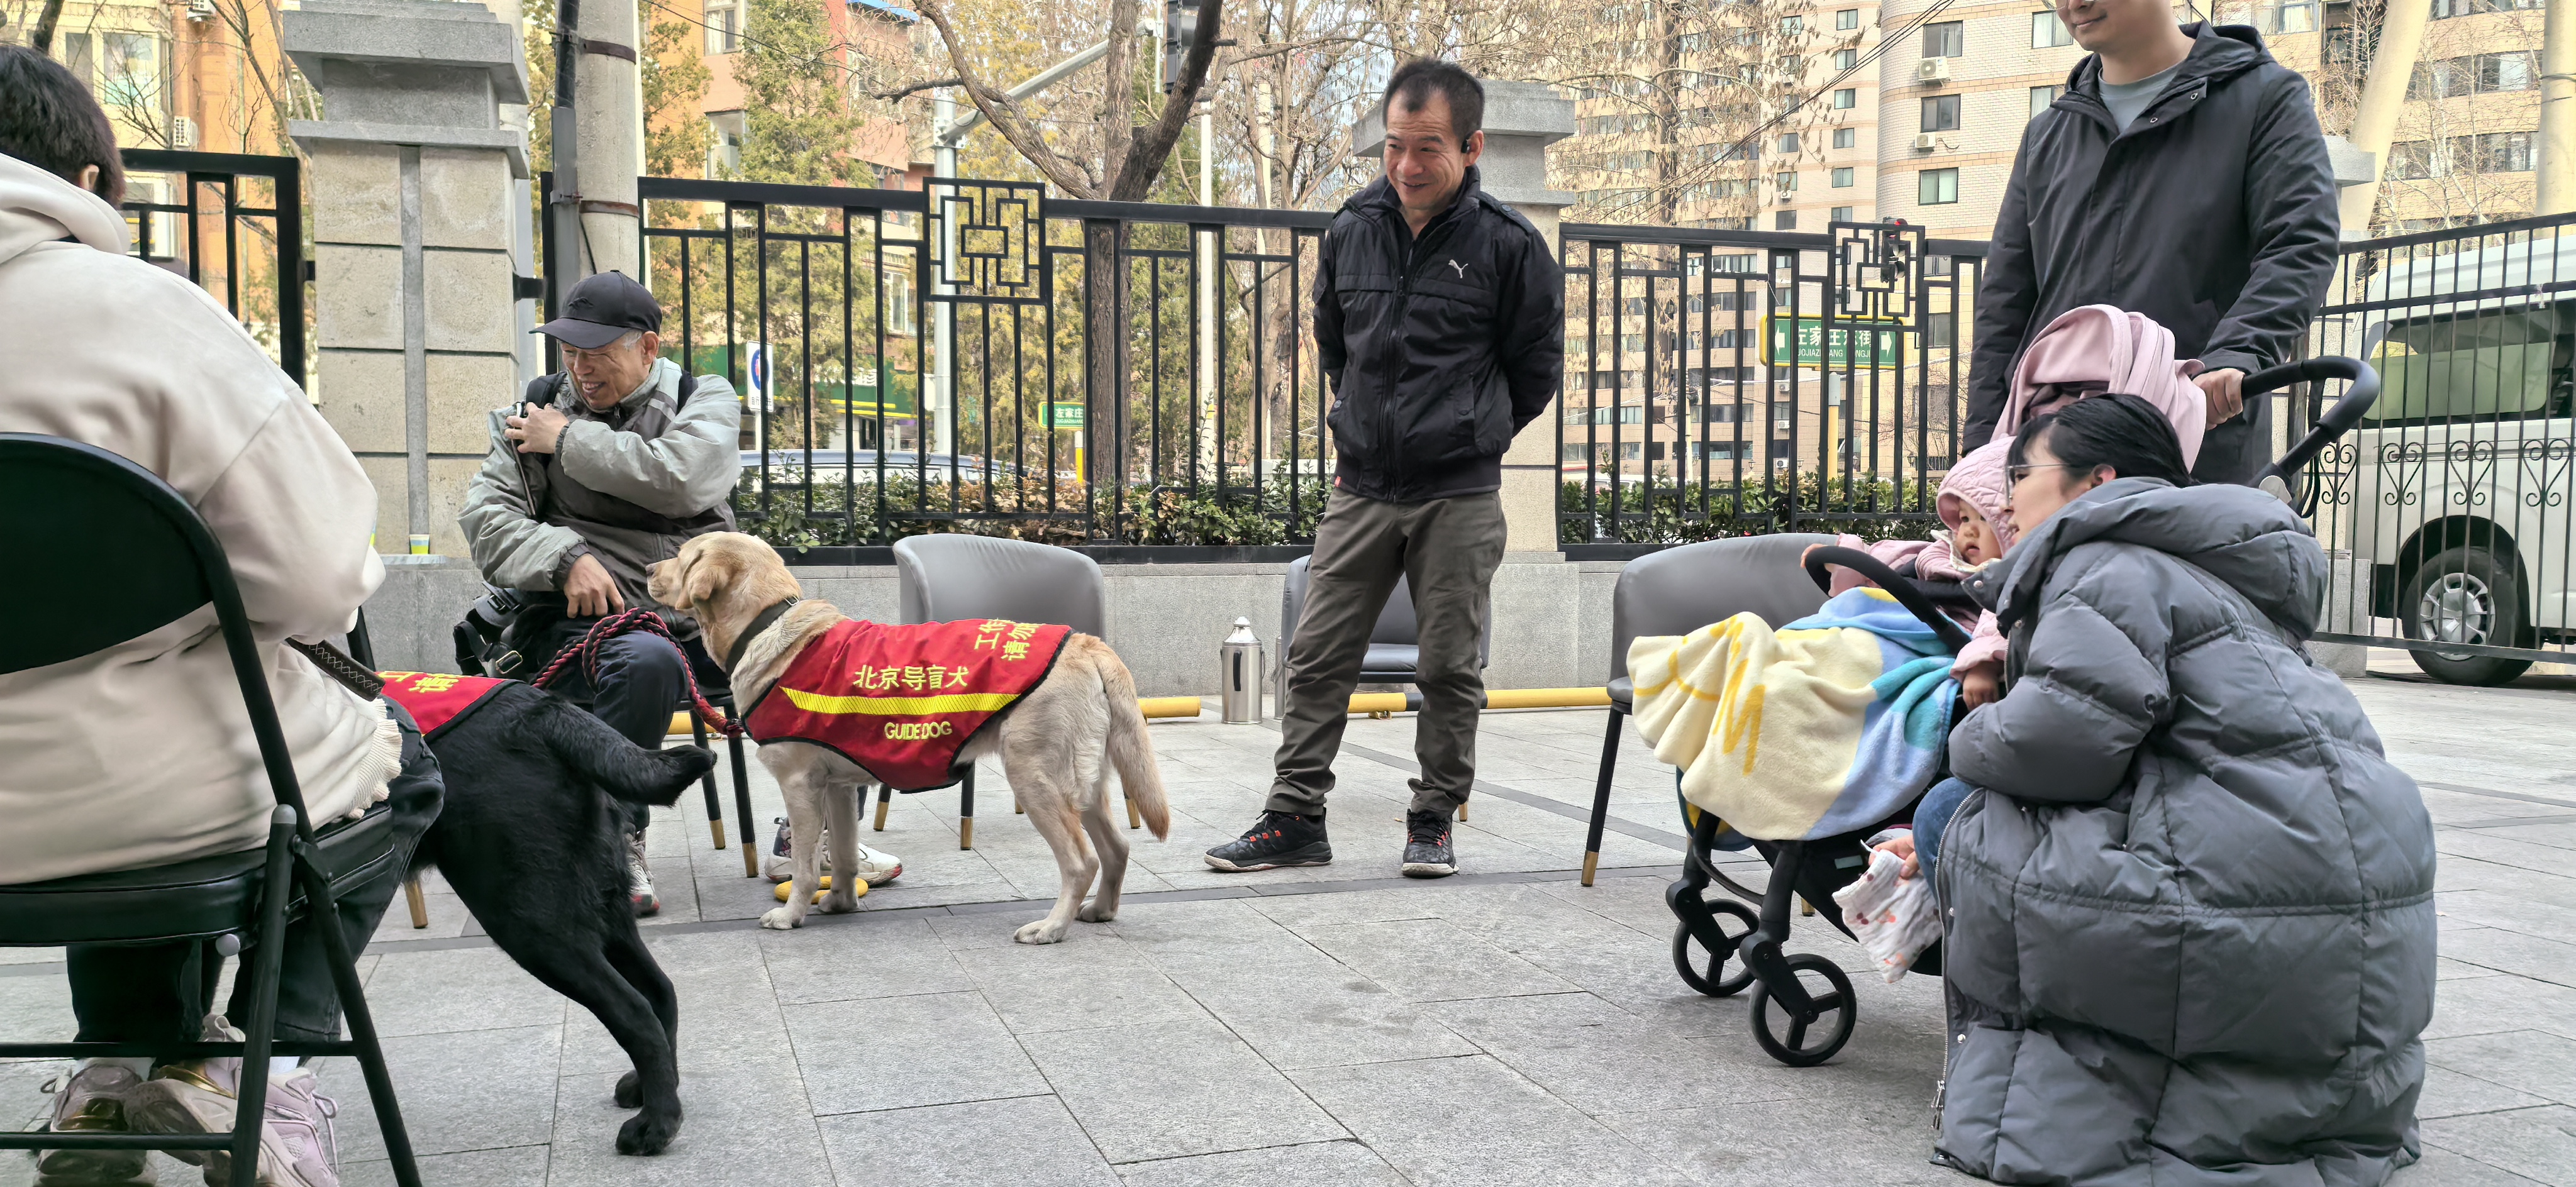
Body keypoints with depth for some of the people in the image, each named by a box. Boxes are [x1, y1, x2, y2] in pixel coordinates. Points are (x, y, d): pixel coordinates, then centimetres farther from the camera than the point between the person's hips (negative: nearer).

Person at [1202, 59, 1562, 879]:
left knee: (1450, 668, 4)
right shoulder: (1353, 230, 5)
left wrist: (1466, 438, 9)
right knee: (1318, 658, 3)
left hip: (1459, 499, -3)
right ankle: (1294, 818, 11)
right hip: (1361, 490, 3)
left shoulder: (1508, 243, -6)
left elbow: (1536, 368, 5)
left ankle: (1434, 821, 18)